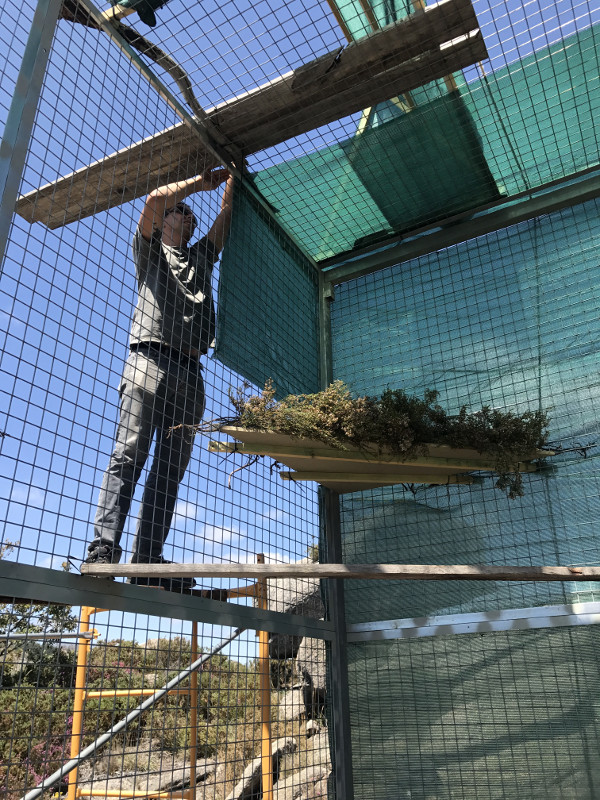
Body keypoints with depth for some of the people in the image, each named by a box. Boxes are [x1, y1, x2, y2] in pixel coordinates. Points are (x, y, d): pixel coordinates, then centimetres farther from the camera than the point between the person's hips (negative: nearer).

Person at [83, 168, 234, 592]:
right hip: (149, 361, -4)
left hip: (190, 372, 4)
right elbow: (155, 198, 6)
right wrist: (202, 181, 17)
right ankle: (103, 549, -21)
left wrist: (231, 174, 35)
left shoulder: (201, 258, 33)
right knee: (129, 455, -16)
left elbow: (227, 212, 35)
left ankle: (147, 563, -8)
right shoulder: (151, 250, 20)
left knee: (170, 471, -6)